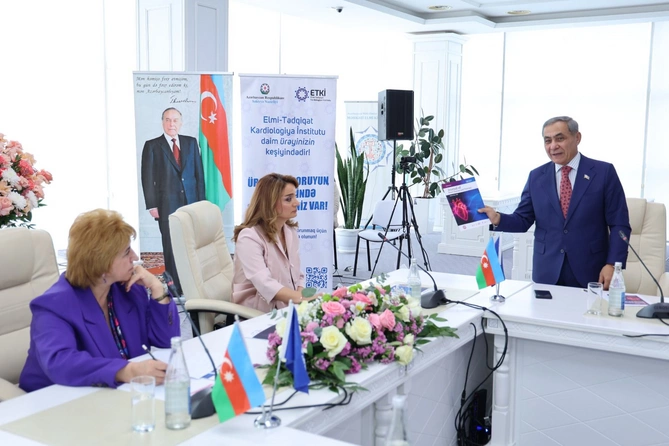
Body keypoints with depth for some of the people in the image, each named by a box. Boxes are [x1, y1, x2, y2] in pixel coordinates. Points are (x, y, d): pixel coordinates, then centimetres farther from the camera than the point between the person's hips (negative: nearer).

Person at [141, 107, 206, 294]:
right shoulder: (152, 146, 2)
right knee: (171, 245, 2)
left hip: (191, 202, 2)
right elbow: (148, 178, -1)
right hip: (167, 204, -2)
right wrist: (152, 205, -7)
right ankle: (175, 285, 10)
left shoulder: (191, 142, 10)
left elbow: (199, 172, 10)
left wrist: (201, 200, 4)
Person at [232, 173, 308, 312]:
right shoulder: (249, 238, -16)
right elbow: (265, 284, -29)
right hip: (256, 316, -7)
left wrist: (301, 297, -12)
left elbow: (297, 276, 9)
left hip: (288, 310, 7)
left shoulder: (290, 232, 8)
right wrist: (302, 298, -41)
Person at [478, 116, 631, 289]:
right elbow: (523, 220, 6)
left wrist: (612, 264, -14)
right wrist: (498, 218, -14)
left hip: (590, 273, -2)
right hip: (547, 273, 2)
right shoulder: (536, 176, 7)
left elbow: (619, 224, -4)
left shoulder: (604, 172, -2)